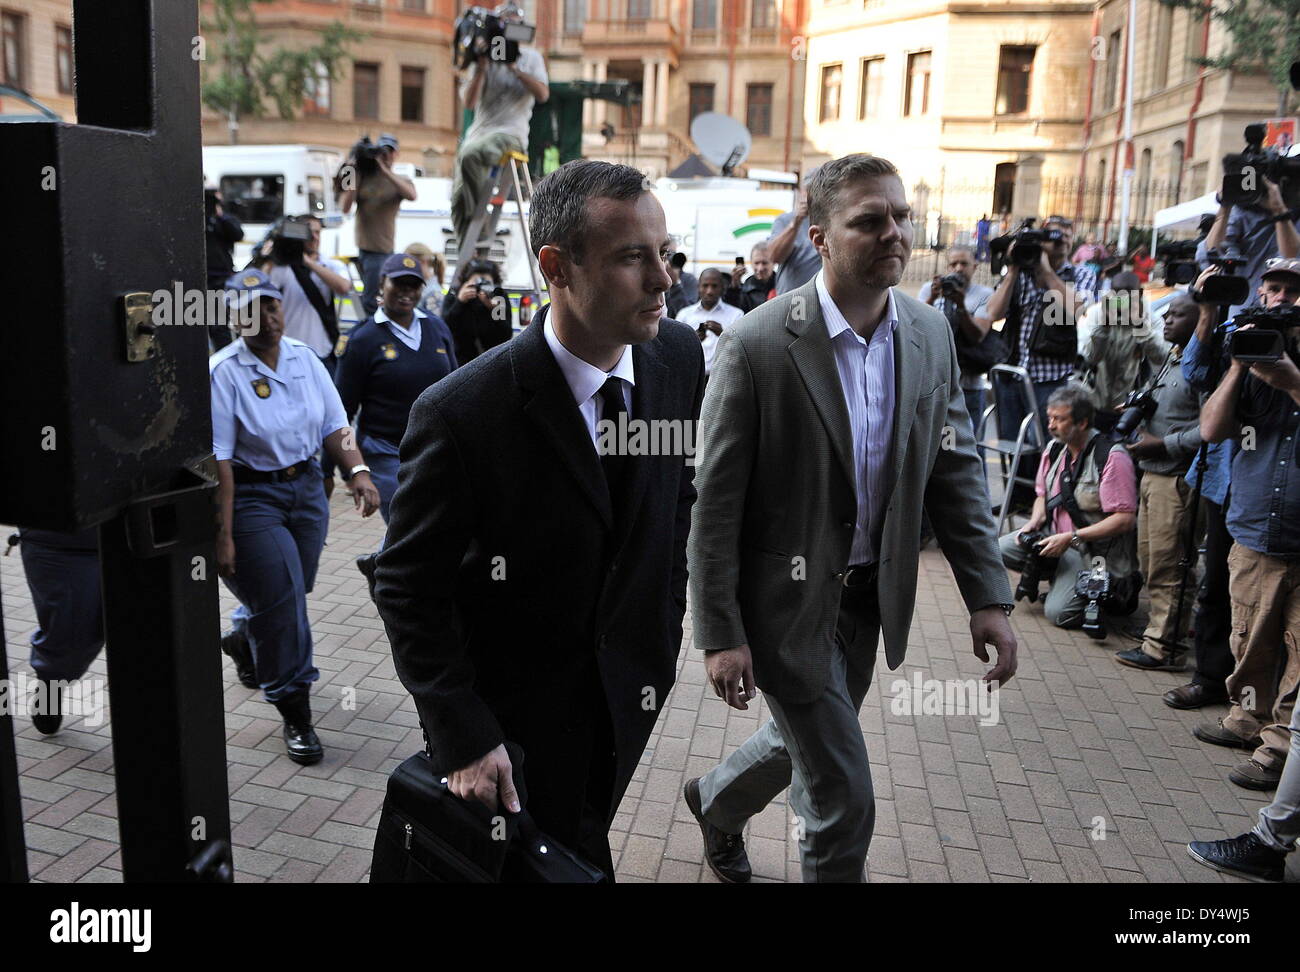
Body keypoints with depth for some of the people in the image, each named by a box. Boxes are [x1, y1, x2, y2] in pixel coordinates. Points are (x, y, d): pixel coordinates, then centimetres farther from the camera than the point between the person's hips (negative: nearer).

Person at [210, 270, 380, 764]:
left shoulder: (305, 358, 2)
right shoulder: (223, 372, -14)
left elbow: (334, 426, 3)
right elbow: (218, 460, -17)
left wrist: (357, 470, -16)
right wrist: (223, 535, -20)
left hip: (307, 486, 6)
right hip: (251, 495, -5)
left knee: (290, 596, 16)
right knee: (282, 603, -7)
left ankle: (246, 642, 50)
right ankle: (295, 714, 8)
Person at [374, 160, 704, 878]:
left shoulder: (680, 358, -11)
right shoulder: (460, 413, -28)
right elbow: (408, 589, -18)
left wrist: (664, 618, 7)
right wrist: (462, 738, -20)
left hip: (628, 689, 5)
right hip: (513, 717, -5)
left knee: (580, 851, 25)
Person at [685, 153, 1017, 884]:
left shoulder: (931, 334, -2)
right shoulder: (759, 345, -19)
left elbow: (956, 468, 3)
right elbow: (716, 503, -15)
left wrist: (989, 596, -3)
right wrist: (720, 634, -15)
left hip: (871, 596, 6)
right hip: (787, 597, -6)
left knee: (804, 744, 26)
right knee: (844, 800, 2)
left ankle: (716, 802, 57)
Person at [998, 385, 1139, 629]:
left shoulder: (1112, 456, -19)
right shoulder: (1054, 450, 5)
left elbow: (1125, 518, -23)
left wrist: (1070, 538, -24)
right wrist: (1034, 522, -3)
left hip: (1095, 549, -7)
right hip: (1055, 534, 7)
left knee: (1058, 613, -19)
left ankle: (1114, 587, 8)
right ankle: (1058, 574, 7)